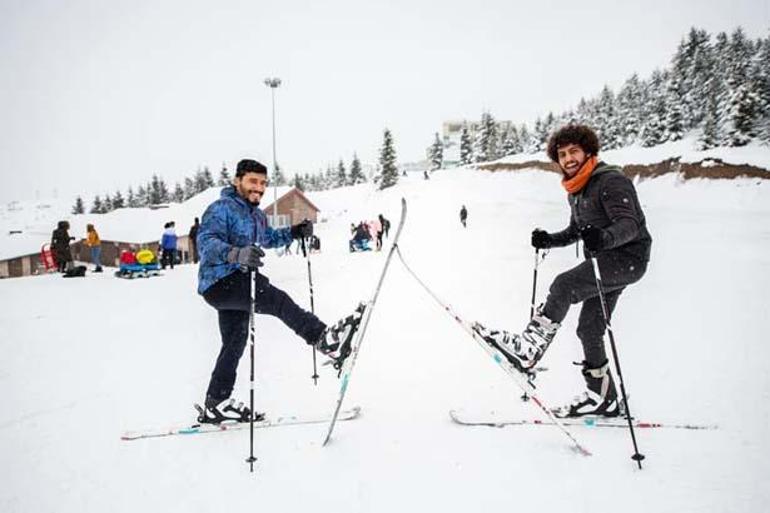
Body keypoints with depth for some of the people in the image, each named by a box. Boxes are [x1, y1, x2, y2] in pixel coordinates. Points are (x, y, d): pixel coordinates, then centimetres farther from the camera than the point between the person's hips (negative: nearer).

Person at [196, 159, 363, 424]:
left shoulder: (257, 215, 17)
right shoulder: (221, 208, -11)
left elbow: (268, 237, 36)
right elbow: (206, 242, -26)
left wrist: (294, 232, 17)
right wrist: (237, 253, -46)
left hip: (237, 283, 10)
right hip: (220, 282, -10)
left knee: (235, 343, 16)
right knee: (276, 299, -29)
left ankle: (215, 405, 28)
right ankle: (324, 339, -42)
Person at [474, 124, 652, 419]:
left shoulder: (611, 181, -14)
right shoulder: (575, 191, 13)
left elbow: (630, 224, -25)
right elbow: (576, 231, 24)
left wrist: (605, 237, -46)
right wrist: (549, 240, 5)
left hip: (628, 256, -10)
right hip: (605, 260, 10)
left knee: (564, 286, -29)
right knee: (588, 330, 9)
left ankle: (529, 349, -32)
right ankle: (603, 398, 20)